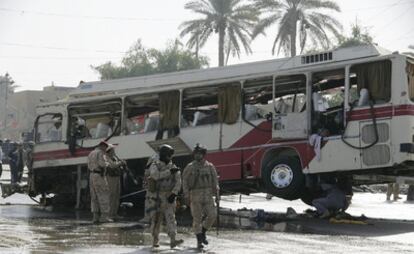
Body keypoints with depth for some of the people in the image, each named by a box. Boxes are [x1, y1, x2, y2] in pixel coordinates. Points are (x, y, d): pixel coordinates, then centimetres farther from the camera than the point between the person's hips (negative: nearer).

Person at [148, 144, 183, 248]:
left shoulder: (174, 167, 7)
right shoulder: (154, 166, 0)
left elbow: (178, 182, -1)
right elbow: (156, 175, -22)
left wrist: (174, 193, -15)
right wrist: (169, 171, -26)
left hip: (170, 197, 2)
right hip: (157, 196, -2)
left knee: (171, 218, -9)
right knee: (156, 219, 5)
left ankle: (173, 240, -17)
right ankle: (155, 240, 18)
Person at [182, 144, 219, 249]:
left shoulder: (210, 166, 6)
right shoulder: (190, 167, -1)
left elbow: (215, 181, 9)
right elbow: (185, 181, 0)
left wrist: (216, 193, 0)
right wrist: (186, 196, -8)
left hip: (207, 195, 3)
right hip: (195, 195, -3)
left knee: (212, 215, -7)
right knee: (197, 218, -3)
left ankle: (203, 232, 19)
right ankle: (199, 242, 5)